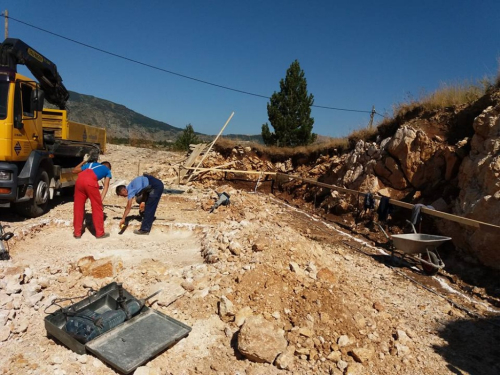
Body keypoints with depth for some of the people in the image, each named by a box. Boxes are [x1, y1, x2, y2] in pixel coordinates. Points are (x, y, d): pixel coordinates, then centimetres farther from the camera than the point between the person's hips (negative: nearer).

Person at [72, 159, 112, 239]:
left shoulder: (91, 164, 39)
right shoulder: (107, 170, 29)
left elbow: (74, 170, 45)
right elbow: (106, 185, 15)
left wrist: (83, 162, 60)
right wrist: (101, 199, 9)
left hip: (79, 180, 4)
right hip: (90, 182, -4)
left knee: (78, 207, 16)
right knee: (97, 207, 9)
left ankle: (77, 233, 23)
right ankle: (100, 233, 15)